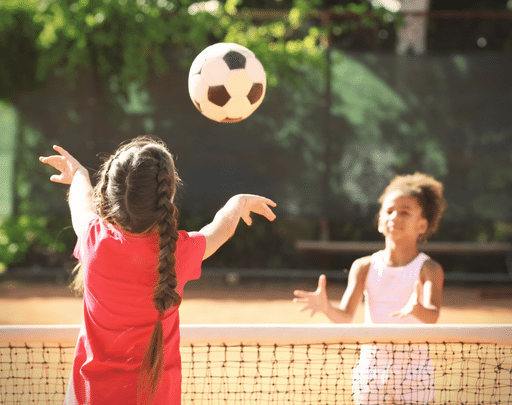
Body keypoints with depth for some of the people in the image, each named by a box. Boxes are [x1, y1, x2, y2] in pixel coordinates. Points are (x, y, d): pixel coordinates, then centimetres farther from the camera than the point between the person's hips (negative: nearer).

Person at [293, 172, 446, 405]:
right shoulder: (364, 267, 3)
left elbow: (433, 316, -22)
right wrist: (325, 307, -29)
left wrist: (418, 309, -46)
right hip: (371, 367, 2)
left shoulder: (428, 269, -5)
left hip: (413, 369, -2)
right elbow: (345, 316, -6)